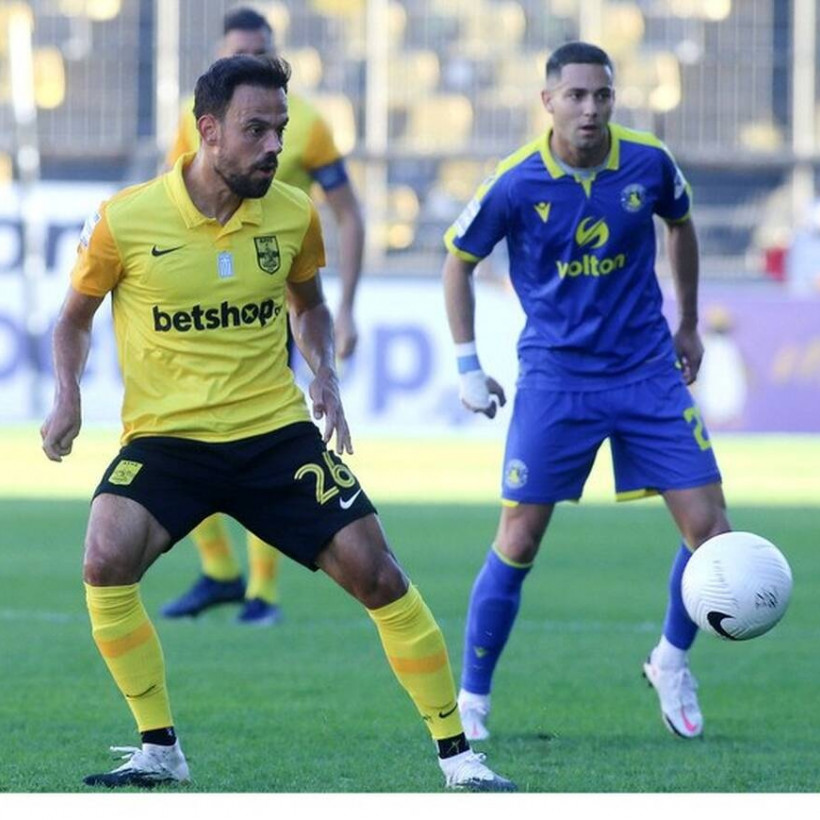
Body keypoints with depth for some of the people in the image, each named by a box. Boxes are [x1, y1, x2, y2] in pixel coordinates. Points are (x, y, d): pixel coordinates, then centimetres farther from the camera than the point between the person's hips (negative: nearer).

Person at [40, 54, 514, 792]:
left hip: (276, 431, 2)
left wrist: (325, 374, 3)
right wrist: (67, 399, -9)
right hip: (165, 439, -2)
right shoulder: (126, 220, -10)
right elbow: (75, 318, 8)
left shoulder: (293, 215, -1)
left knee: (376, 573, -7)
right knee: (106, 560, -27)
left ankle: (458, 757, 6)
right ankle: (160, 751, -8)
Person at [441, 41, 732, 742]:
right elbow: (458, 261, 4)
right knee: (518, 543, -3)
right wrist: (468, 366, 2)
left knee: (708, 528, -4)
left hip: (648, 372, 2)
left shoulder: (648, 164, -6)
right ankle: (472, 700, 12)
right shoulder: (515, 185, -12)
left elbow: (681, 225, 17)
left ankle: (672, 662, 21)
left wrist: (688, 325, 21)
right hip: (554, 380, -2)